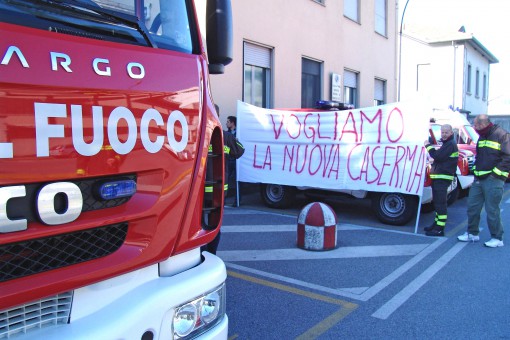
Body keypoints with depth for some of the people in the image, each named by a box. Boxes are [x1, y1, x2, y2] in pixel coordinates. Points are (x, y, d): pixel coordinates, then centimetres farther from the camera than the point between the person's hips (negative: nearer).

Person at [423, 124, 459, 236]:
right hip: (438, 177, 11)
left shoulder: (450, 144, -12)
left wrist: (428, 146, -9)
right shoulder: (446, 143, 21)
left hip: (443, 178, -11)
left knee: (440, 203, -11)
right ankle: (436, 224, 28)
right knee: (437, 202, 18)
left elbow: (437, 155, -22)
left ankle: (440, 229, -10)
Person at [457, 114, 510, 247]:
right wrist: (476, 169, 13)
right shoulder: (482, 137, 14)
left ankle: (497, 238, 11)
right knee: (472, 206, 11)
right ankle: (472, 233, 24)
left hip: (493, 180, -8)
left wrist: (496, 172, -16)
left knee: (492, 210, -2)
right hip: (479, 179, 8)